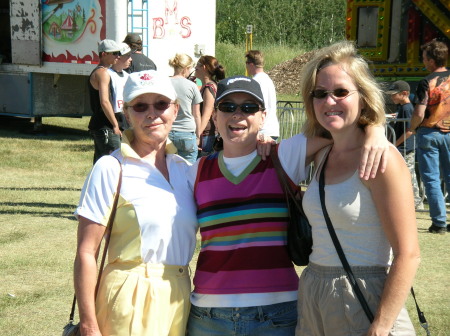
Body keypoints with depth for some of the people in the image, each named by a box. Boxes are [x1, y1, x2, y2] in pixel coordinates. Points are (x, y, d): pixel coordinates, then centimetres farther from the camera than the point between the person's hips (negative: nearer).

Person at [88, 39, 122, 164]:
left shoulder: (95, 72, 21)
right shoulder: (103, 73, -12)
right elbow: (104, 102, -22)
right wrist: (115, 125, -17)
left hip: (97, 125, 11)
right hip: (104, 127, -11)